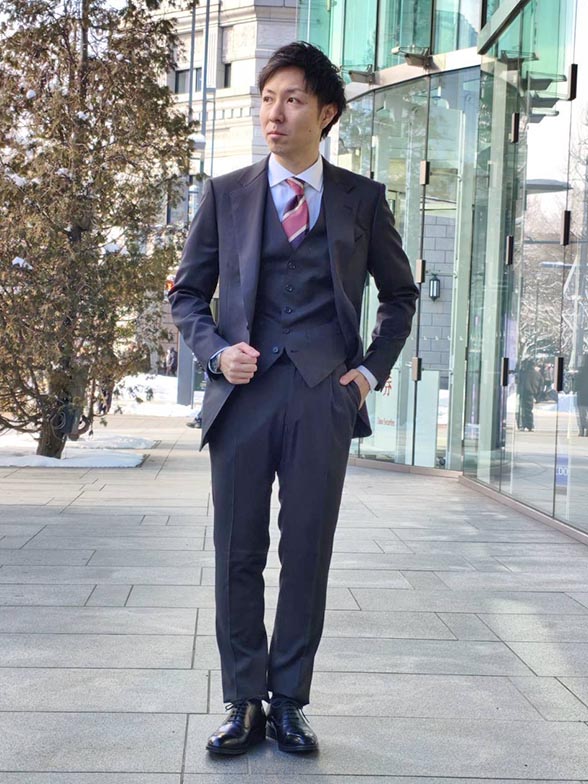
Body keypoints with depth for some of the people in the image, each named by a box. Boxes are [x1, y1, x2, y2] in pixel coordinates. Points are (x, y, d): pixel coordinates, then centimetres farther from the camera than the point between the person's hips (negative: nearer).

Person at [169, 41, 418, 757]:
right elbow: (187, 294, 13)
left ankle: (289, 703, 17)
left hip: (324, 395, 0)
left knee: (308, 554, 4)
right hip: (244, 393, 1)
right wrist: (217, 350, -5)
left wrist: (373, 367, 8)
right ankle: (244, 705, 16)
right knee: (238, 555, 4)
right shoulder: (225, 194, 9)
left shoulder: (362, 199, 9)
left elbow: (400, 293, 19)